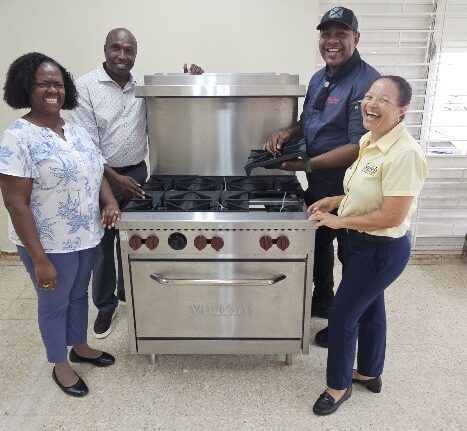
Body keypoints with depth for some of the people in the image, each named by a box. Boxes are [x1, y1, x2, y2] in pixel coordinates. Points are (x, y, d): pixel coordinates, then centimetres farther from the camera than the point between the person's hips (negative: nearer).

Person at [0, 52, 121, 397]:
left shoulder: (78, 131, 4)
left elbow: (96, 173, 13)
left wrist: (111, 201, -9)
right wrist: (39, 259, -22)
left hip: (86, 237, 7)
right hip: (50, 244, -7)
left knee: (79, 294, 24)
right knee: (54, 303, 14)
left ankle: (80, 347, 48)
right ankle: (60, 364, 36)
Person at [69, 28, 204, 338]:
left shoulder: (143, 87, 4)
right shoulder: (86, 86, -9)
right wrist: (115, 178, -19)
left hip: (137, 173, 4)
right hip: (101, 176, -4)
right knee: (102, 244, 7)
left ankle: (128, 293, 37)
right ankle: (105, 306, 24)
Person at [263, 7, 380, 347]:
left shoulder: (367, 82, -21)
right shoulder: (319, 78, 7)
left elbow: (359, 147, -26)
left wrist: (307, 164, -25)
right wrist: (287, 133, -4)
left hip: (350, 189, -8)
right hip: (319, 183, 9)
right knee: (319, 244, 23)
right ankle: (322, 302, 46)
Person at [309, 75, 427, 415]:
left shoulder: (404, 153, -27)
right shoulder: (369, 140, 2)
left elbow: (392, 216, -28)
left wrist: (338, 221, -19)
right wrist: (337, 200, 2)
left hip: (383, 249, -9)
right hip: (362, 242, 9)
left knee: (341, 316, 3)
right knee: (369, 308, 24)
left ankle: (339, 385, 28)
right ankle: (369, 373, 46)